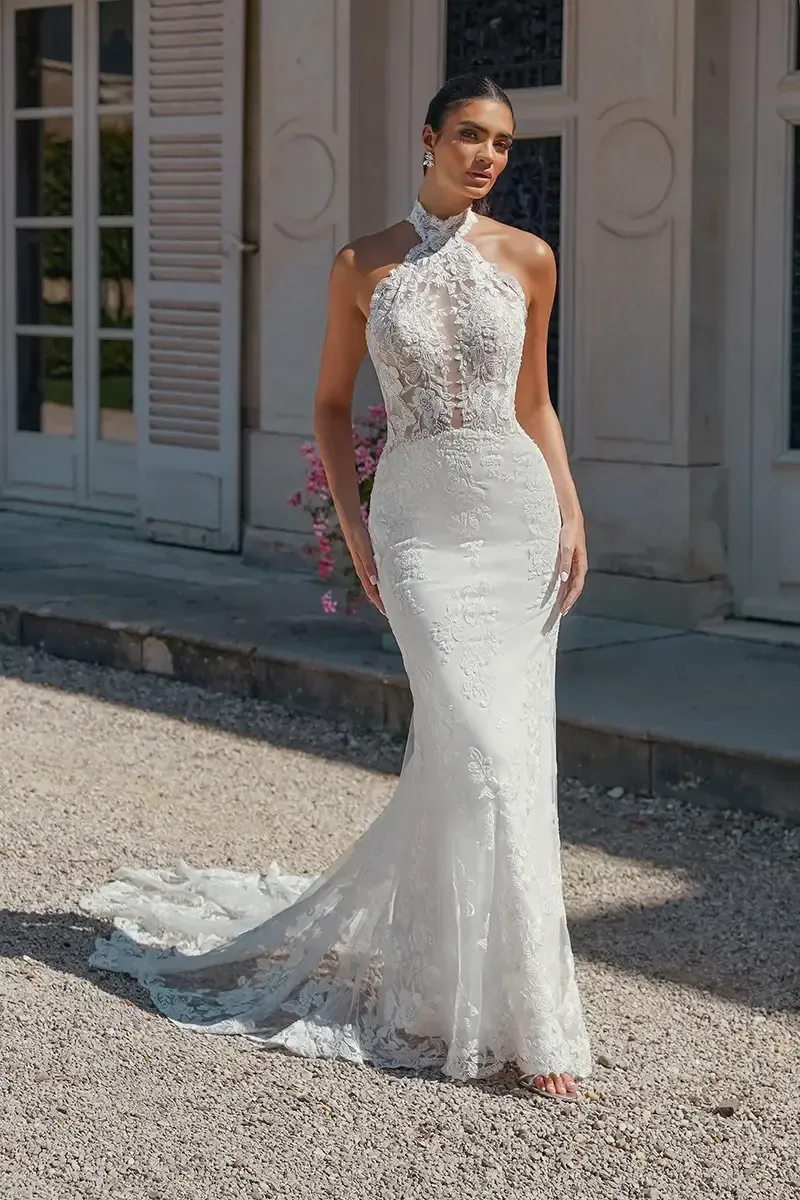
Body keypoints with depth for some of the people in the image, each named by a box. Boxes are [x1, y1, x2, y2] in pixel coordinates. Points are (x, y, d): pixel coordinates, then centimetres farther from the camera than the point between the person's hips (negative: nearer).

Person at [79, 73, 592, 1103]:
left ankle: (362, 922, 24)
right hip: (417, 518, -3)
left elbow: (533, 401, 15)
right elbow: (332, 402, 11)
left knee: (481, 752, 2)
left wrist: (570, 514, 5)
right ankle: (523, 1017, -6)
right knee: (480, 749, -13)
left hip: (518, 510, 3)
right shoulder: (364, 267, 3)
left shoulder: (528, 259, 7)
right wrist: (351, 527, 1)